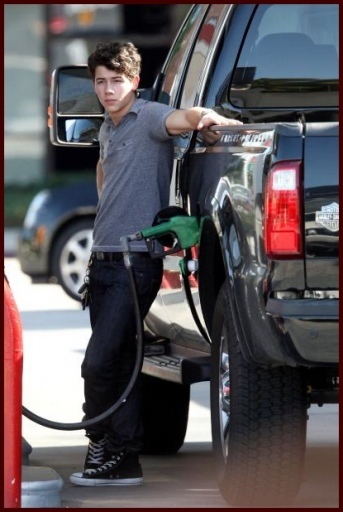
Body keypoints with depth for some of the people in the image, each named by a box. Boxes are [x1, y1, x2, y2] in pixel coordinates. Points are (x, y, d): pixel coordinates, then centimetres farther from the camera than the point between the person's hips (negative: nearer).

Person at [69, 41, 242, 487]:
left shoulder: (148, 118, -8)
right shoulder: (108, 129, 16)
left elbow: (186, 118, -31)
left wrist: (213, 118, -53)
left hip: (137, 262, -8)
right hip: (104, 261, 8)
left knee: (99, 363, -13)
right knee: (118, 362, 9)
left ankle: (103, 442, 2)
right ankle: (123, 459, 13)